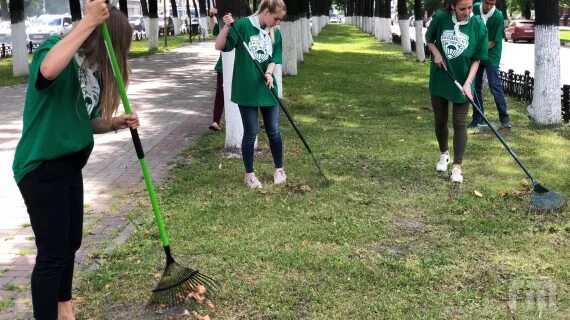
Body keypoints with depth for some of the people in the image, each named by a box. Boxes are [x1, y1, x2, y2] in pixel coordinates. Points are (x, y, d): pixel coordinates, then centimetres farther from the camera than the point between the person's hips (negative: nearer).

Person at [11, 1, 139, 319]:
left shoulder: (95, 72, 8)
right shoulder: (57, 47, -17)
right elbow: (48, 70, -43)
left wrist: (117, 122, -5)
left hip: (69, 164, 9)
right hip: (41, 166, -9)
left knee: (71, 242, 21)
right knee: (53, 251, -5)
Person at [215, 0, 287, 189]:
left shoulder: (275, 34, 5)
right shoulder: (243, 25, -11)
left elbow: (274, 59, 5)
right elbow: (219, 46, -13)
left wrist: (269, 73, -16)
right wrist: (227, 26, -29)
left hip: (267, 89, 4)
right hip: (246, 90, -4)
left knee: (273, 131, 9)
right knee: (250, 133, 3)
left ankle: (279, 169, 27)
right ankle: (249, 174, 18)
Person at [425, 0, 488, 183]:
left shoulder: (478, 26, -13)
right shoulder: (440, 18, -12)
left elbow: (476, 59, -7)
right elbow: (429, 40, 7)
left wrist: (468, 82, -17)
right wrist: (436, 53, -12)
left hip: (462, 82, -2)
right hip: (439, 80, 2)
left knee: (459, 123, -1)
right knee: (440, 121, 14)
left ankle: (457, 166, 5)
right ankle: (443, 154, 38)